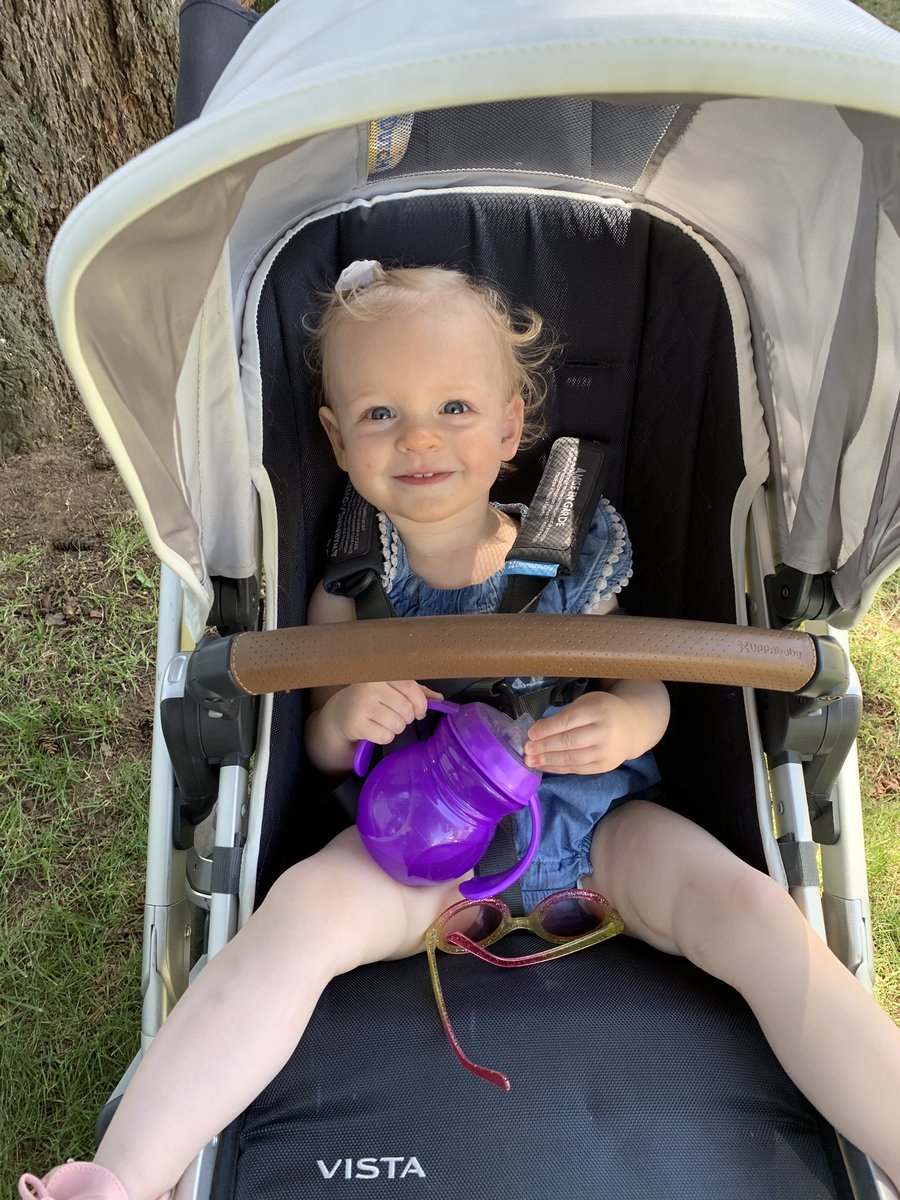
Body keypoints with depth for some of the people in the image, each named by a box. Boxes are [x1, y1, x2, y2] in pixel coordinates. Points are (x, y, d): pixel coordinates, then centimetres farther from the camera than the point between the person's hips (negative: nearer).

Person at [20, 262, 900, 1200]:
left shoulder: (572, 548, -1)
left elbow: (644, 684, 8)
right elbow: (319, 752, 6)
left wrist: (626, 720, -18)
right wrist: (344, 719, -20)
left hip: (589, 817, 2)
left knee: (745, 905, -23)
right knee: (306, 903, -30)